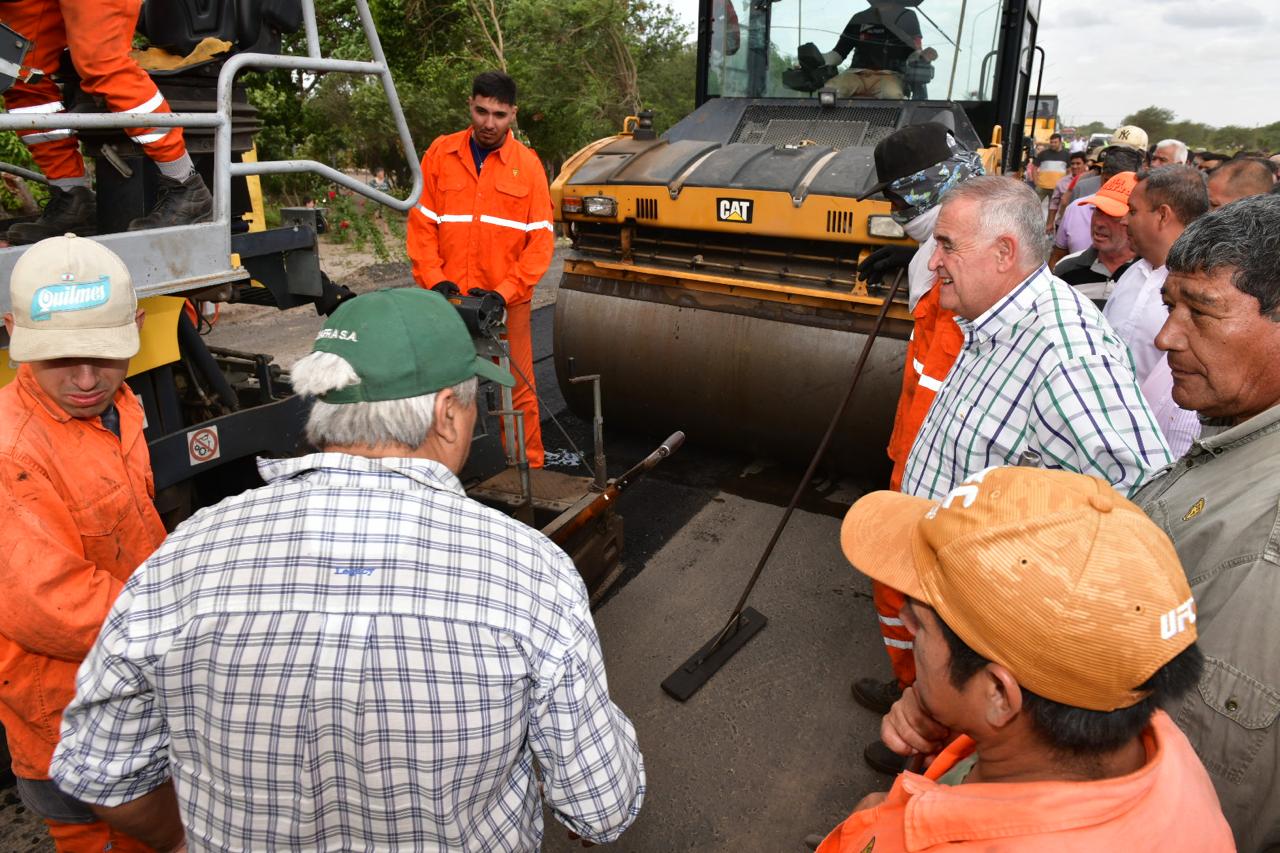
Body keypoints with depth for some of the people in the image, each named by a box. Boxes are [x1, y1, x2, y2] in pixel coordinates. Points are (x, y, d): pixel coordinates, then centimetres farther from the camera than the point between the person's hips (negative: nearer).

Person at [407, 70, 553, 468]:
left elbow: (541, 240, -2)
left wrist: (504, 292, -11)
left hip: (508, 301, -1)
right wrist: (434, 280, -9)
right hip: (449, 300, 1)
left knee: (519, 390, 3)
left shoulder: (527, 163, 2)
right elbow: (421, 224, 4)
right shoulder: (440, 154, 5)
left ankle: (530, 470, 17)